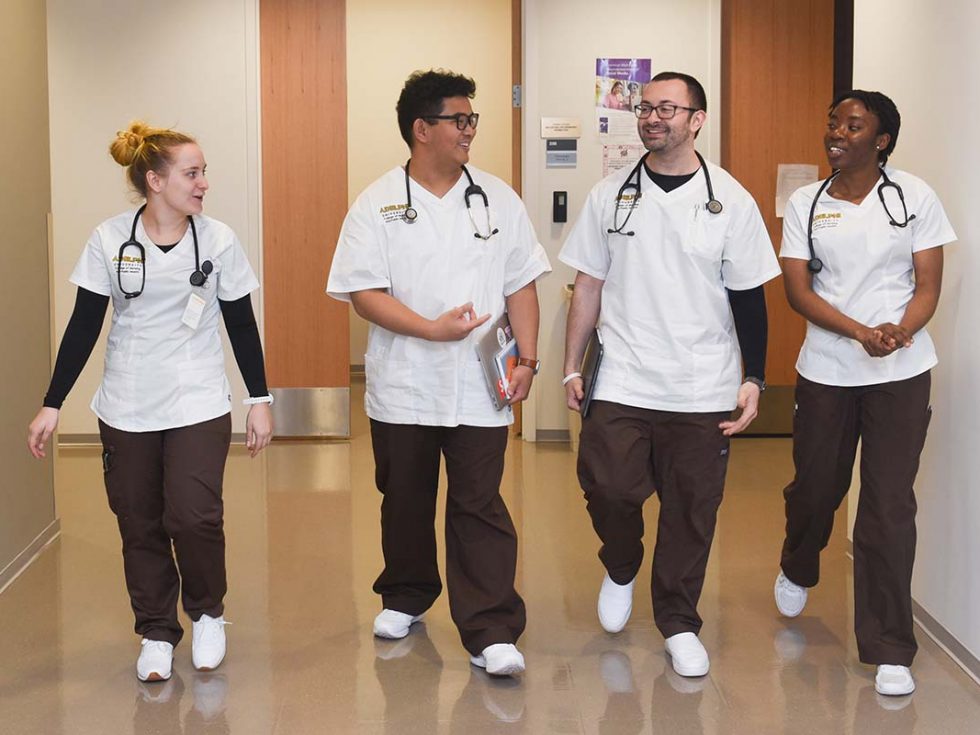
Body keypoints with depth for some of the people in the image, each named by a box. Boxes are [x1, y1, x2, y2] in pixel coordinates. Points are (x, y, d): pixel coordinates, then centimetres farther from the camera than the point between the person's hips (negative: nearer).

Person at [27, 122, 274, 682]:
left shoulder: (218, 240, -2)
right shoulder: (110, 241, -3)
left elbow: (242, 324, 5)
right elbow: (84, 327, 0)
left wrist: (260, 398, 4)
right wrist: (52, 406, -1)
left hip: (199, 406, -1)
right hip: (127, 411, 1)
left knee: (195, 516, -12)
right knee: (140, 526, 6)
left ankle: (208, 613, 14)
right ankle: (157, 633, 23)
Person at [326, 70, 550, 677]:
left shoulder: (497, 199, 4)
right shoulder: (378, 205, -2)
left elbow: (521, 285, 6)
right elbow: (363, 292, -8)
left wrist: (527, 359, -2)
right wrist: (432, 328, -18)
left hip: (479, 387, 0)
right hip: (403, 386, 0)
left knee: (480, 507, -3)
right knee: (405, 501, 16)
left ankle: (491, 632, 0)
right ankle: (405, 597, 37)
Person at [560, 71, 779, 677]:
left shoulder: (730, 200, -1)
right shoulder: (611, 195, 4)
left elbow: (749, 297, 2)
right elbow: (588, 287, 9)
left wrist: (754, 380, -2)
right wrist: (572, 367, 6)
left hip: (702, 391, 0)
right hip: (622, 383, 1)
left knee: (690, 513, 5)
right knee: (608, 489, -10)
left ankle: (679, 623, 24)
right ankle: (621, 570, 22)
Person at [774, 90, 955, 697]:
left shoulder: (914, 197, 0)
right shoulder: (806, 204, 3)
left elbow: (928, 285, -2)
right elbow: (798, 291, -4)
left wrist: (900, 332, -23)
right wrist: (860, 332, -20)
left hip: (902, 374, -2)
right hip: (826, 372, 2)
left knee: (889, 509, -3)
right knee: (815, 489, 15)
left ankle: (889, 651, 6)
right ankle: (798, 571, 50)